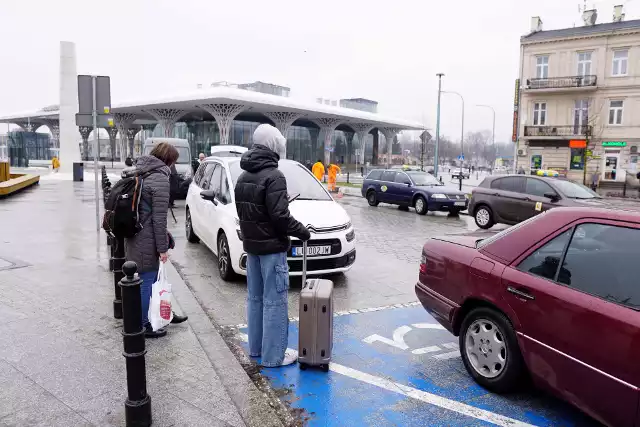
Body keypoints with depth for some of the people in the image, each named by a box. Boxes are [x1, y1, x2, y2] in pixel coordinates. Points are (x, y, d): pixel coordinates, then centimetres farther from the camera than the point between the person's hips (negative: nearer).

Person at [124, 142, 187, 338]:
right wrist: (162, 247, -14)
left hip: (135, 236, 10)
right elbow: (159, 217, -19)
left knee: (151, 278, 20)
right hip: (146, 240, -9)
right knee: (147, 281, 3)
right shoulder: (160, 178, -17)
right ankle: (142, 325, 16)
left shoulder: (139, 173, 11)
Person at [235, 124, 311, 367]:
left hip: (251, 245, 9)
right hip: (271, 247, -9)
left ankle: (255, 348, 27)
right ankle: (273, 355, 5)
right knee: (274, 301, -1)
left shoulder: (243, 178, 10)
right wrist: (302, 232, -10)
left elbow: (242, 211, 14)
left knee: (254, 298, 16)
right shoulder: (273, 177, -18)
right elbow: (280, 216, -22)